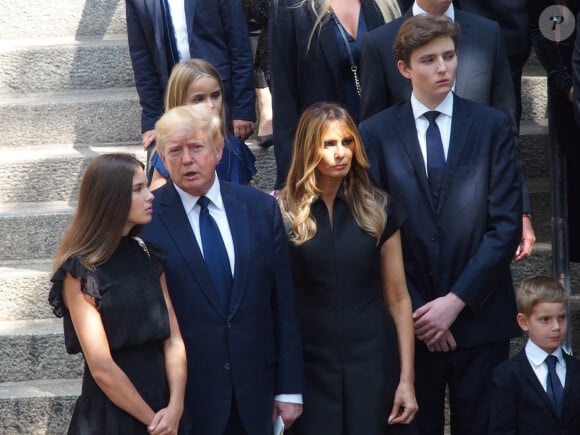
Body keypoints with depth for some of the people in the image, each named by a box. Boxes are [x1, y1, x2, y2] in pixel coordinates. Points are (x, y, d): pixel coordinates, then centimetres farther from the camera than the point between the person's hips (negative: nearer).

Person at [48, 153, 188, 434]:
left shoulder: (149, 257, 4)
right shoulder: (80, 272, -14)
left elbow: (173, 339, 0)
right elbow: (102, 369, -17)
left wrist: (175, 408, -14)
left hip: (162, 402, 6)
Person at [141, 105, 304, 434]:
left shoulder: (261, 209, 3)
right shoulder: (147, 219, -7)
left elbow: (284, 305, 4)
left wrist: (290, 388, 3)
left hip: (255, 394, 3)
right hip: (185, 398, -3)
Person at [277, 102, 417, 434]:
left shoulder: (378, 209, 2)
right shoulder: (284, 213, -3)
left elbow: (398, 299, 3)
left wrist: (407, 378, -2)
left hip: (371, 361, 1)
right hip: (309, 365, -1)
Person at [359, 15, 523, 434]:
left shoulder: (493, 126, 1)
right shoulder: (376, 133, 1)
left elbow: (506, 224, -4)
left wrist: (456, 300, -11)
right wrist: (415, 310, -7)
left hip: (480, 316, 0)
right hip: (410, 317, 0)